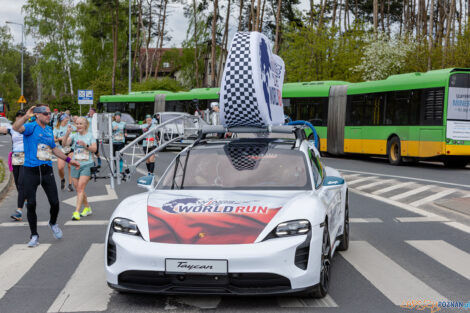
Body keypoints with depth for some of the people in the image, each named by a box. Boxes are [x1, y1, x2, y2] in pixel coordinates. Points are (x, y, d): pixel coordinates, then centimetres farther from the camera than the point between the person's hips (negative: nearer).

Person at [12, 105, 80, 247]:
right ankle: (34, 235, 12)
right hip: (31, 171, -5)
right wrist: (26, 116, -42)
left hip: (47, 171, 5)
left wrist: (68, 159, 28)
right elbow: (16, 127, -27)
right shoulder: (31, 127, -4)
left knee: (55, 202, 1)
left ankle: (53, 223, 32)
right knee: (31, 204, -2)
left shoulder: (49, 130, 15)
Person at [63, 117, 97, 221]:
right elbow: (65, 143, -11)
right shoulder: (74, 135, 6)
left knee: (80, 188, -13)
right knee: (78, 189, 8)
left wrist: (85, 145, -19)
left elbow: (94, 149, -3)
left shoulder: (90, 135, 3)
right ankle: (87, 208, 27)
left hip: (87, 165, -3)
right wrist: (67, 133, -27)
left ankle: (77, 212, -15)